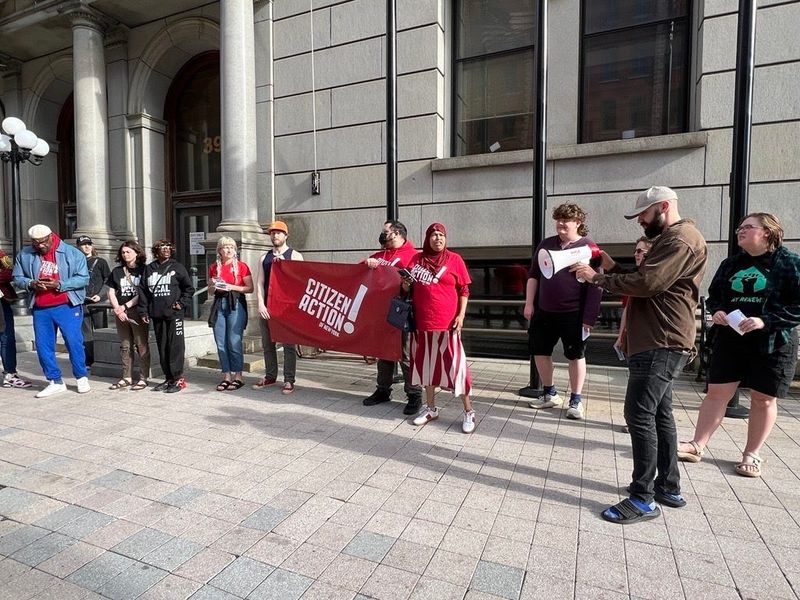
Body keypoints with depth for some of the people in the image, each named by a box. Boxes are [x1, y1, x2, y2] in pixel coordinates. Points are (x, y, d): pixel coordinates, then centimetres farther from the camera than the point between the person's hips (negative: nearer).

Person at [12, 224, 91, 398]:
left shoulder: (72, 253, -3)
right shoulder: (24, 255, 8)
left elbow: (84, 278, -7)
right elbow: (17, 278, 12)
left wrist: (60, 284, -18)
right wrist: (31, 284, -9)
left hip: (67, 306, -4)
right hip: (40, 309, 4)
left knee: (74, 342, -5)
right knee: (43, 345, 7)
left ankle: (81, 378, 10)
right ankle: (55, 382, 19)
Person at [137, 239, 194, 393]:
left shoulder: (177, 267, 2)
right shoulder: (149, 269, 11)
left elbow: (189, 288, 3)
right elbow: (143, 290, 12)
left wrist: (182, 303, -6)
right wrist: (143, 311, 7)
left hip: (174, 313, -4)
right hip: (156, 314, 4)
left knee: (175, 346, -5)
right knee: (162, 347, 9)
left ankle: (178, 378, 0)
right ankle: (168, 378, 18)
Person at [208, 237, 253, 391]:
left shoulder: (241, 266, 0)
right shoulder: (214, 267, 12)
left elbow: (250, 288, -2)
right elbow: (210, 290, 19)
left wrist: (232, 287, -12)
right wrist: (214, 286, -3)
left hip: (236, 304, -4)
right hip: (219, 304, 5)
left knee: (234, 342, -7)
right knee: (221, 343, 4)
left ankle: (238, 376, 3)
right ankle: (227, 376, 13)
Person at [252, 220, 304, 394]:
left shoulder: (295, 256, 2)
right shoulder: (264, 257, 13)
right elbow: (259, 282, 8)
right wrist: (260, 304, -4)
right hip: (266, 307, 4)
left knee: (289, 344, 0)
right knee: (268, 344, 10)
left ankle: (289, 380, 6)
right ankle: (270, 376, 23)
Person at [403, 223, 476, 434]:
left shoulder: (454, 259, 1)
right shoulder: (417, 259, 9)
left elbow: (464, 290, 2)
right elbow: (409, 288, 20)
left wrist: (461, 315, -8)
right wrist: (406, 286, -3)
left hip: (447, 322, -4)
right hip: (422, 322, 4)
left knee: (455, 364, -4)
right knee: (426, 363, 12)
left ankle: (468, 412, 9)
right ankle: (430, 408, 28)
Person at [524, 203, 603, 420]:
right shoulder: (546, 245, 8)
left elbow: (595, 286, -10)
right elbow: (533, 275, 11)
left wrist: (589, 318, -14)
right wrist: (529, 303, 4)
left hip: (573, 314, -5)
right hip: (544, 312, 5)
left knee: (576, 355, 8)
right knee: (540, 351, 11)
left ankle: (576, 400, 23)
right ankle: (550, 394, 29)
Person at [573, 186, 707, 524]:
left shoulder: (681, 239, -12)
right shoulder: (669, 239, 23)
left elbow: (648, 283, -23)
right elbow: (644, 282, 19)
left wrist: (597, 277, -16)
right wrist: (611, 267, 5)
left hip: (661, 344, -11)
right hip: (658, 343, 11)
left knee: (639, 415, -10)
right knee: (659, 414, 15)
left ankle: (643, 500, -2)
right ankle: (668, 487, 26)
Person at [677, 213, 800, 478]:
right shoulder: (730, 264, 9)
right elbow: (714, 295, 16)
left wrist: (765, 320, -23)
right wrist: (716, 311, -6)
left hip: (773, 343, -3)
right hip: (730, 340, 4)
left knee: (763, 399, 8)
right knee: (717, 393, 3)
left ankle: (752, 455, 22)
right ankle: (697, 445, 9)